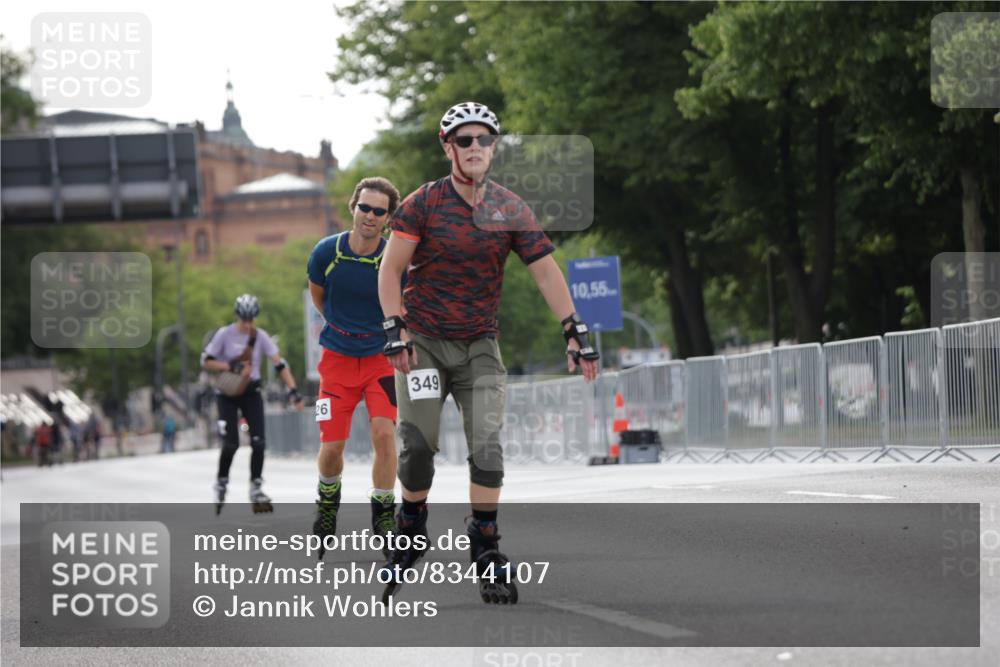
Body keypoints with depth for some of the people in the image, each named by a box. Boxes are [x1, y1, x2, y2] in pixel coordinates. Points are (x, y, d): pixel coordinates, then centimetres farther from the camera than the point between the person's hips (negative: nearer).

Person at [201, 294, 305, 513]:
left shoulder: (260, 336, -4)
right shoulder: (225, 334, -10)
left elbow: (279, 363, -9)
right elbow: (206, 362, -8)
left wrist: (293, 391, -19)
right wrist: (231, 367, -22)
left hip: (251, 392, 2)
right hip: (227, 394, -2)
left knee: (258, 442, -8)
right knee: (231, 443, -12)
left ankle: (256, 488, 5)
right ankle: (221, 483, 12)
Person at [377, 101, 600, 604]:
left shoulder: (510, 210, -2)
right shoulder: (423, 203, -8)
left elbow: (545, 271, -1)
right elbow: (390, 268, -7)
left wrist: (575, 332, -7)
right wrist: (394, 329, -17)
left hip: (478, 345, 2)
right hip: (423, 341, -1)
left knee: (487, 445, -11)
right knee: (418, 444, -6)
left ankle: (485, 546, -4)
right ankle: (411, 526, 17)